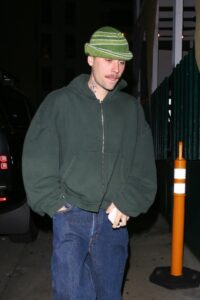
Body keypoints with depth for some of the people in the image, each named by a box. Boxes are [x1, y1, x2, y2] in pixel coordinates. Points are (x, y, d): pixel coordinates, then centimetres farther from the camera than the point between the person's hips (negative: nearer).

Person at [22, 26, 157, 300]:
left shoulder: (132, 108, 6)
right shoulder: (60, 102, -1)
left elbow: (144, 164, 5)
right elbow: (37, 159, -3)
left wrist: (127, 203, -5)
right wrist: (55, 202, -8)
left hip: (114, 219, 3)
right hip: (71, 217, -2)